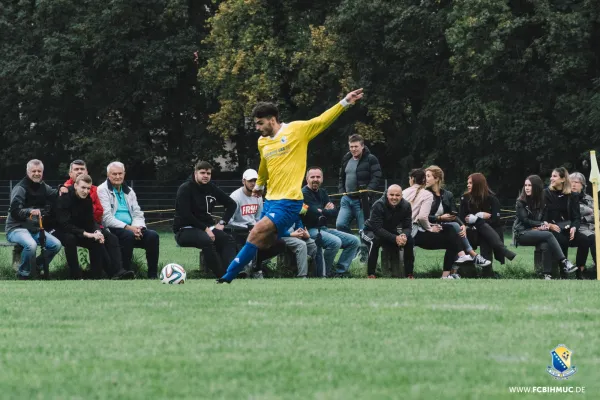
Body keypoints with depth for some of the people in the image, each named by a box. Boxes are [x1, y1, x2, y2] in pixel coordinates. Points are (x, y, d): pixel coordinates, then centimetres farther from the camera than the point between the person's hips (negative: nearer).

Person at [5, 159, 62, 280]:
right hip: (17, 228, -7)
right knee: (31, 245, -36)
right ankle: (23, 274, -16)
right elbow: (14, 210, -25)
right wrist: (30, 211, -45)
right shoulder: (20, 188, -14)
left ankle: (36, 267, 9)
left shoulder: (43, 187, 9)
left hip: (35, 229, 7)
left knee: (56, 244, -10)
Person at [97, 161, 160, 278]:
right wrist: (127, 227, -19)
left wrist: (137, 227, -9)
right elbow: (107, 217, -11)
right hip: (112, 229, -6)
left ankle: (153, 275, -18)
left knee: (153, 235, -19)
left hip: (131, 228, 6)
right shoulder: (102, 190, 0)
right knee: (128, 235, -37)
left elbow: (138, 214, 16)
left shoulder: (129, 191, 21)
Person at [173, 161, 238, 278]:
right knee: (206, 240, -36)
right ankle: (222, 275, -37)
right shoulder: (185, 189, -8)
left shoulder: (212, 188, 9)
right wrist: (205, 229, -19)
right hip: (184, 230, -6)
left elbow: (231, 204, 19)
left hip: (206, 228, 6)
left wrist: (222, 222, 5)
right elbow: (185, 215, -18)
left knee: (228, 240, -20)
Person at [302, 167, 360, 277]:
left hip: (323, 229, 9)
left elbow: (334, 213, 7)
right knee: (335, 242, -33)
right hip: (310, 230, -9)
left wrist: (322, 211, -12)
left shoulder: (322, 192, 15)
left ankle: (340, 272, -4)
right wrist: (327, 210, -4)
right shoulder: (304, 193, -11)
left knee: (354, 241, 1)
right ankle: (325, 273, -17)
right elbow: (314, 213, -21)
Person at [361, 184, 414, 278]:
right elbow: (377, 229, -34)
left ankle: (409, 274, -7)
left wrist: (404, 235, -37)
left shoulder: (406, 206, -14)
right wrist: (395, 238, -45)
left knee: (410, 240, -17)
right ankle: (371, 274, -28)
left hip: (390, 233, 5)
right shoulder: (378, 205, -29)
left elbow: (407, 226, -12)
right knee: (375, 240, -38)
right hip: (371, 231, -5)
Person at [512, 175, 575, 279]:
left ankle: (547, 274, -36)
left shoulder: (542, 201, 12)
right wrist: (542, 224, -13)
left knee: (545, 245, -33)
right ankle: (564, 262, -33)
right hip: (522, 233, -4)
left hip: (536, 232, 4)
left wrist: (540, 227, -9)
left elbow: (543, 219, 14)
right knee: (548, 235, -30)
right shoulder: (521, 202, 0)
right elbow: (525, 220, -7)